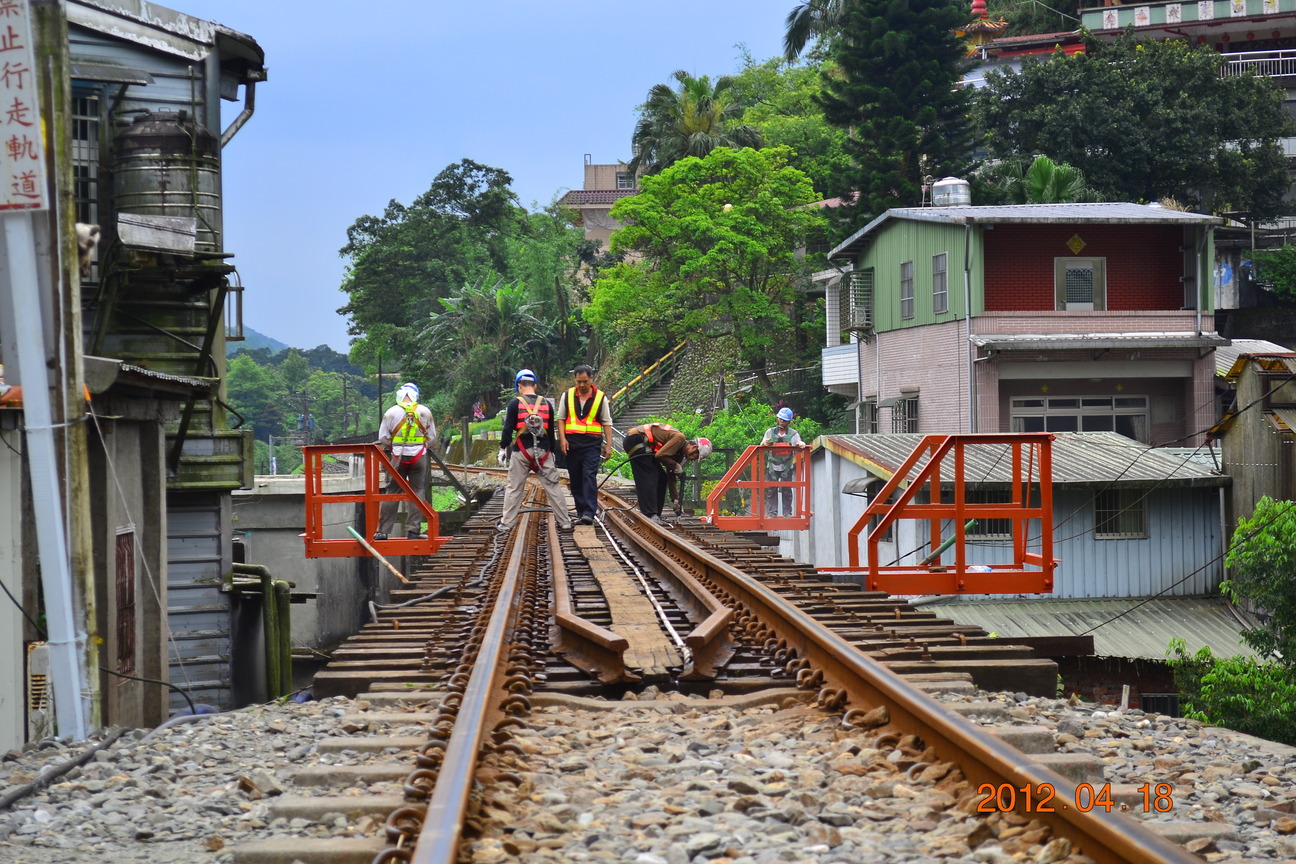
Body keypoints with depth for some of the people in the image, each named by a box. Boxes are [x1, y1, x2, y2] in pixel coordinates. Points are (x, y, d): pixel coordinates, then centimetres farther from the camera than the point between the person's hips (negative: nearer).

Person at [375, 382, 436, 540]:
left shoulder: (391, 413, -2)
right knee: (418, 491, 5)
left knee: (392, 492, 7)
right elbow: (432, 436, 8)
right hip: (419, 456, 0)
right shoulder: (424, 412, 1)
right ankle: (413, 530, 0)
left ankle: (383, 531, 6)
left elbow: (383, 438, 0)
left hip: (398, 457, 0)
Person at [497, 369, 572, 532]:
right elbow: (551, 431, 13)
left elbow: (508, 428, -6)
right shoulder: (546, 404, 8)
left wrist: (503, 448, 3)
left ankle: (506, 523, 7)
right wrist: (552, 450, 21)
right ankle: (565, 521, 7)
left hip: (521, 451, -2)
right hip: (543, 451, 2)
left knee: (514, 488, 6)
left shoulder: (515, 403, -3)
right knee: (553, 487, 6)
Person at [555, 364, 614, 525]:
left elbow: (607, 423, 7)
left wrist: (608, 445, 2)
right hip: (572, 443, 3)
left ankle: (589, 512, -17)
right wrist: (562, 438, -2)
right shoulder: (567, 396, 8)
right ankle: (580, 510, 15)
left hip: (592, 444, -3)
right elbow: (561, 418, 11)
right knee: (575, 478, 6)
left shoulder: (601, 397, 4)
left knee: (590, 477, -13)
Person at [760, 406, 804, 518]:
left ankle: (787, 512, 8)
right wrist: (765, 444, -17)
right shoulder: (770, 432, 7)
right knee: (771, 490, -1)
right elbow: (761, 448, 7)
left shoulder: (793, 434, 4)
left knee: (786, 490, 2)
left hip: (787, 467, -1)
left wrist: (800, 445, -22)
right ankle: (771, 512, 2)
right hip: (772, 466, 1)